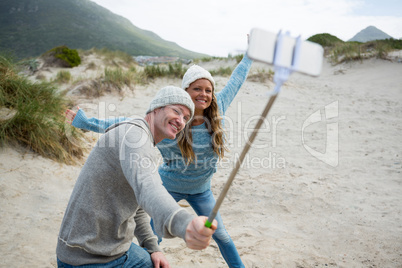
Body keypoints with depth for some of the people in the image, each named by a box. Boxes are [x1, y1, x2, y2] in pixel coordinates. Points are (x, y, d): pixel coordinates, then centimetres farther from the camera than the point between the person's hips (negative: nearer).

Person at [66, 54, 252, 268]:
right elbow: (125, 125, -20)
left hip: (201, 190, 3)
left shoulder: (217, 110, -18)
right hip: (169, 186, -2)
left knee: (221, 235, 17)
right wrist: (83, 121, -20)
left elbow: (236, 81, -2)